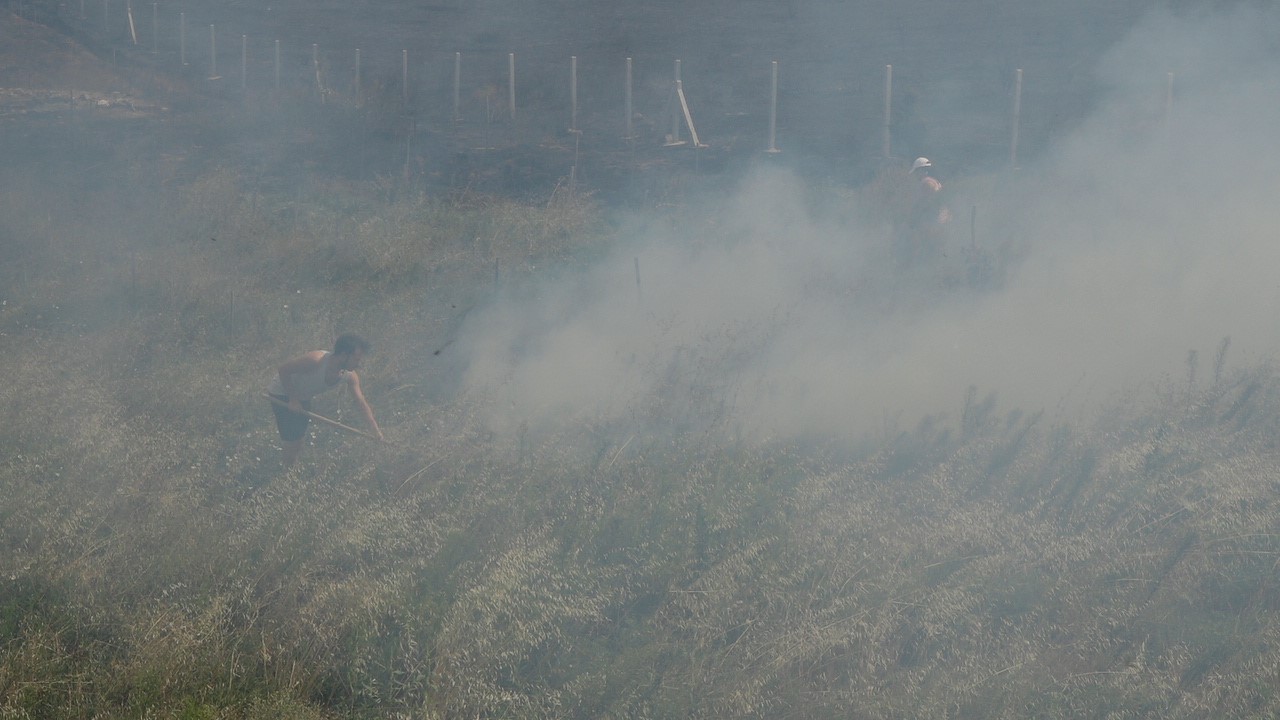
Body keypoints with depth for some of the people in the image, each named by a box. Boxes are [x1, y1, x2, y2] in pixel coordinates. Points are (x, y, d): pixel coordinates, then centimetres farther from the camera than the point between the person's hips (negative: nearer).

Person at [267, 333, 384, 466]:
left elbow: (362, 403, -14)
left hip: (303, 398, 7)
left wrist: (376, 431, -19)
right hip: (282, 394, -7)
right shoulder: (316, 360, -36)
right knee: (292, 442, -10)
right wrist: (292, 399, -25)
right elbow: (283, 370, -27)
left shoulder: (350, 376, -16)